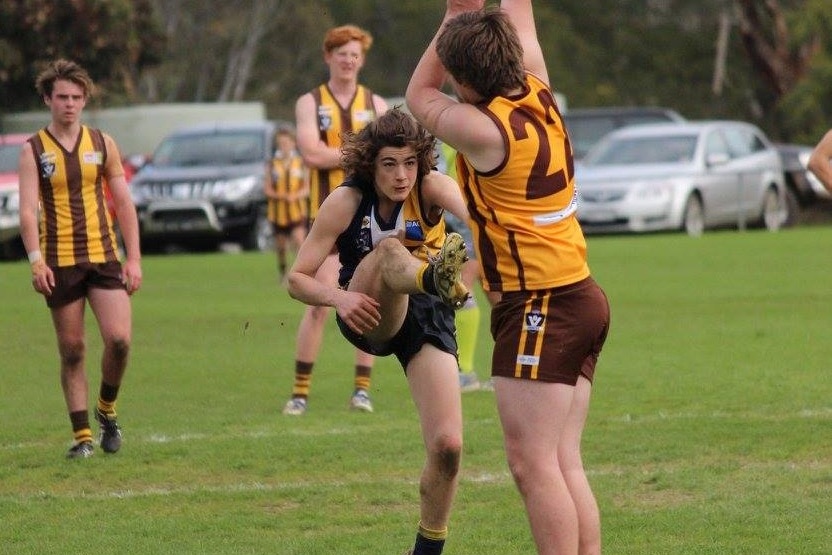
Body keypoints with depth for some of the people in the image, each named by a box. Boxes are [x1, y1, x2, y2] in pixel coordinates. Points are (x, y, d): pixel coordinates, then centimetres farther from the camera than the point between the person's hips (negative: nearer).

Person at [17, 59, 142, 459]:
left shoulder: (102, 143, 8)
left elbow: (124, 203, 11)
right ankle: (82, 435, 10)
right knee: (72, 351, 2)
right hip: (59, 262, -1)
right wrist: (36, 261, -21)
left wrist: (134, 258, 3)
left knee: (119, 340, -13)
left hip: (104, 257, 1)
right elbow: (28, 209, -7)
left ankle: (107, 409, 13)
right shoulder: (33, 150, 2)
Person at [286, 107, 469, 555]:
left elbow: (474, 215, -34)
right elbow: (297, 278, -10)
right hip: (370, 317, -1)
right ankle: (435, 277, -73)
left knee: (447, 445, -14)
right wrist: (338, 297, -31)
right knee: (389, 250, -35)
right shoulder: (346, 202, -11)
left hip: (428, 317, 1)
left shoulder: (431, 188, -12)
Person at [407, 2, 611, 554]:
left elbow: (420, 96, 6)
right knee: (565, 467, 7)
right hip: (582, 298, 9)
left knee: (532, 464, -10)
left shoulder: (485, 129, -14)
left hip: (537, 307, -9)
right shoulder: (538, 93, 5)